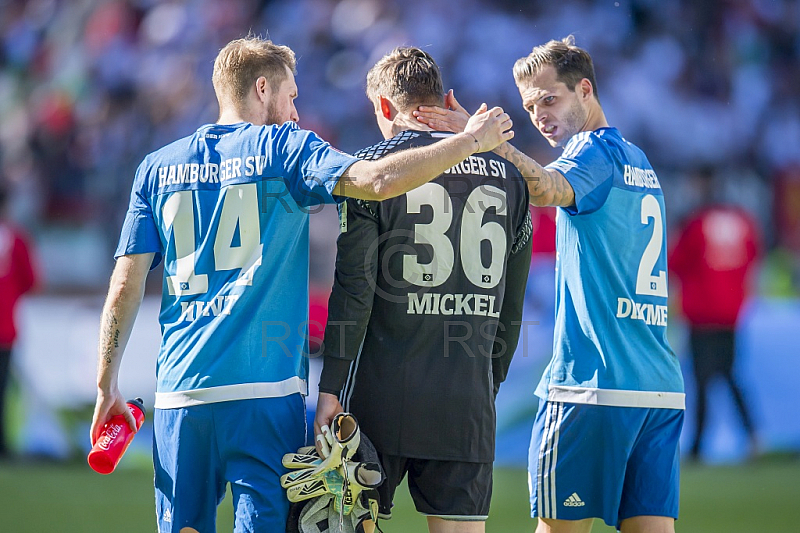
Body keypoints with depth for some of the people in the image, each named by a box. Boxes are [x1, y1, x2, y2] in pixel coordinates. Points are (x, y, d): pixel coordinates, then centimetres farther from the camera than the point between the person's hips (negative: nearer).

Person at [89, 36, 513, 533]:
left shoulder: (158, 167, 12)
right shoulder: (283, 148, 2)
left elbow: (126, 286, 8)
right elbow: (376, 181, -15)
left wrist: (107, 387, 14)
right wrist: (471, 140, -5)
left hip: (180, 396, 4)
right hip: (265, 385, -3)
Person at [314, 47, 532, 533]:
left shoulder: (374, 167, -2)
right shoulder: (506, 176, 11)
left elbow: (354, 289, -7)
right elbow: (512, 303, 14)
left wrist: (331, 387, -6)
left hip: (384, 391, -3)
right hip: (468, 398, 3)